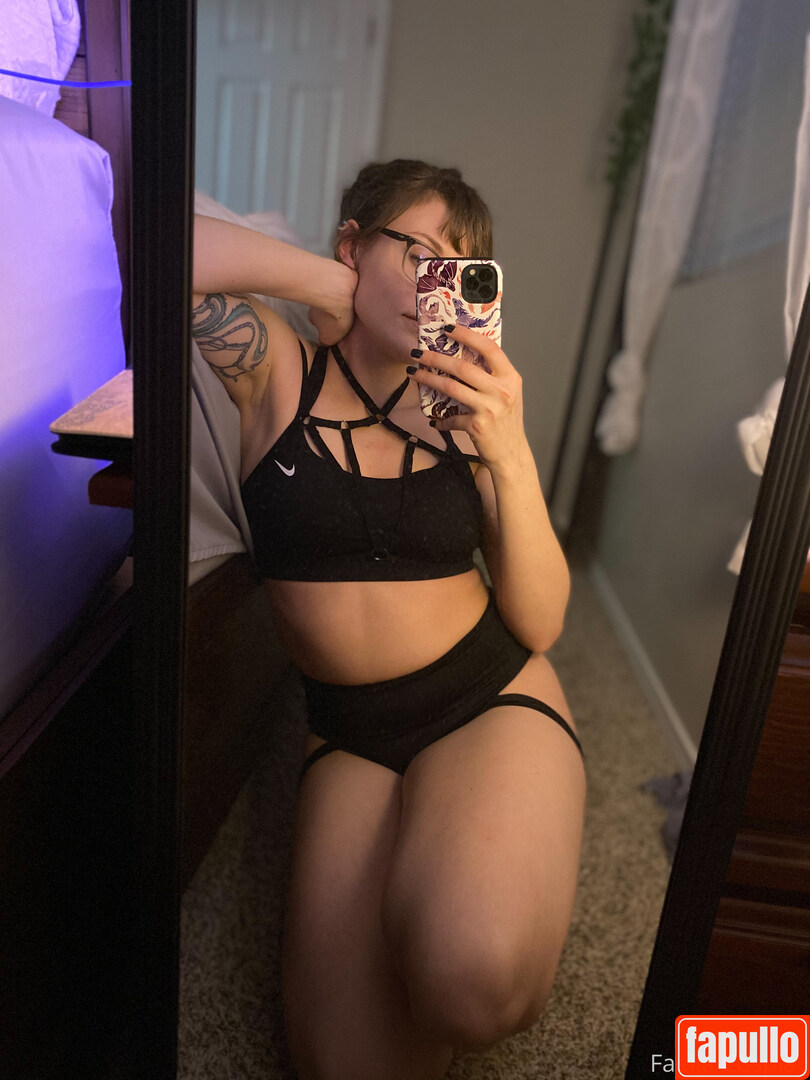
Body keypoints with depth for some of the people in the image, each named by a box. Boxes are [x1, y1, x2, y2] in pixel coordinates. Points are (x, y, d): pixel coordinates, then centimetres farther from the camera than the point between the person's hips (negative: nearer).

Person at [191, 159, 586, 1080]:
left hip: (491, 697, 0)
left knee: (471, 976, -29)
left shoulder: (466, 408, -2)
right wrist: (333, 288, -12)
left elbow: (538, 625, -6)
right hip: (348, 730, 1)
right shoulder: (279, 372, -3)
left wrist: (510, 457, -20)